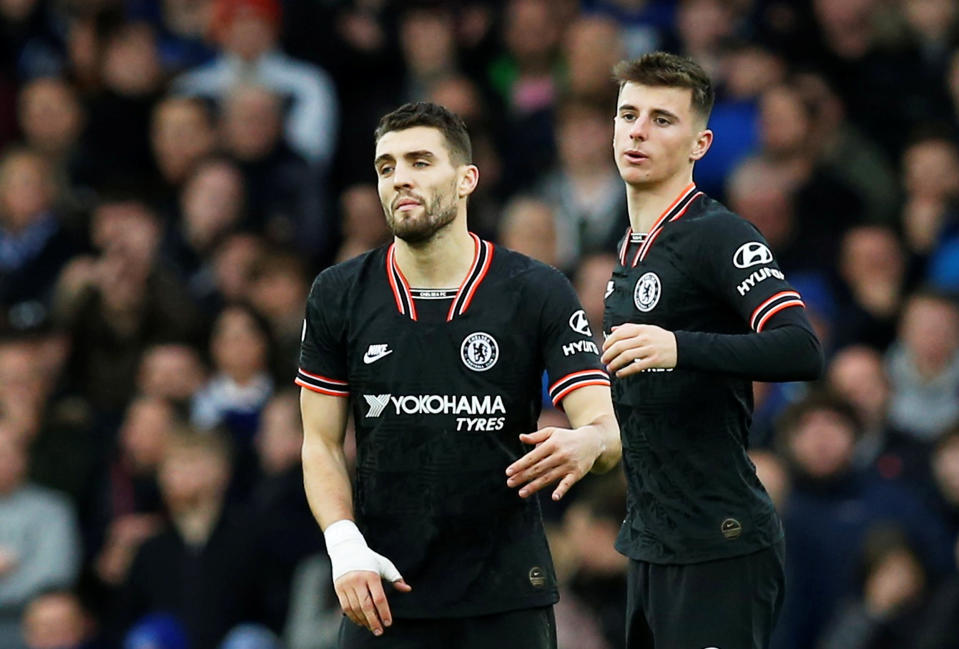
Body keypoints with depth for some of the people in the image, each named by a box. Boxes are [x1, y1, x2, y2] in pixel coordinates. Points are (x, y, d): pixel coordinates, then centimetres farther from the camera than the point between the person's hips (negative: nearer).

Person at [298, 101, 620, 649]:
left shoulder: (539, 292, -5)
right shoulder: (339, 295, 1)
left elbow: (605, 429, -10)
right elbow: (322, 443, 6)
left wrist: (587, 443, -35)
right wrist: (345, 548, -10)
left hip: (507, 596, -1)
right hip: (383, 595, 1)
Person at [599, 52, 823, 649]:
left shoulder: (717, 235, -12)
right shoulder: (633, 248, 16)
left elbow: (803, 352, -26)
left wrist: (678, 347, -36)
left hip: (720, 550, -9)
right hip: (651, 547, 9)